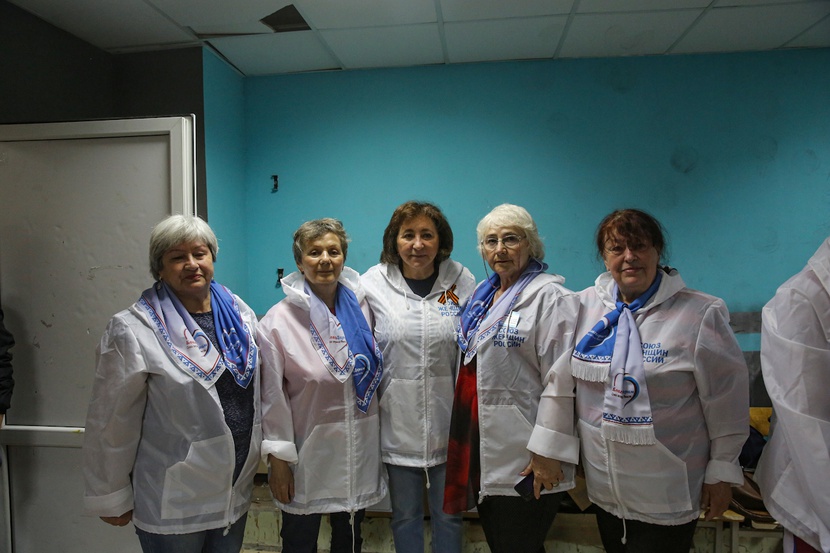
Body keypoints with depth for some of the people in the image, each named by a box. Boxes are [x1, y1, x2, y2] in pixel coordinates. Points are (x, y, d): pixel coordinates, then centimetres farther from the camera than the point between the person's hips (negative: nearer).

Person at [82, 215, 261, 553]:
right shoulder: (132, 331, -15)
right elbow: (113, 420, -11)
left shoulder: (240, 313, 1)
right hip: (172, 502, -5)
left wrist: (257, 448, 13)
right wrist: (110, 496, -5)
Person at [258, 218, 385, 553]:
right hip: (307, 453, -3)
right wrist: (277, 460, -9)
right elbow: (272, 396, -11)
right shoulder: (278, 321, -13)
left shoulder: (361, 306, -2)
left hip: (360, 449, 4)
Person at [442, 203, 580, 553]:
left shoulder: (550, 297, -13)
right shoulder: (482, 294, 11)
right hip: (482, 452, 8)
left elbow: (559, 382, -18)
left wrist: (548, 453, -19)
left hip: (524, 460, -7)